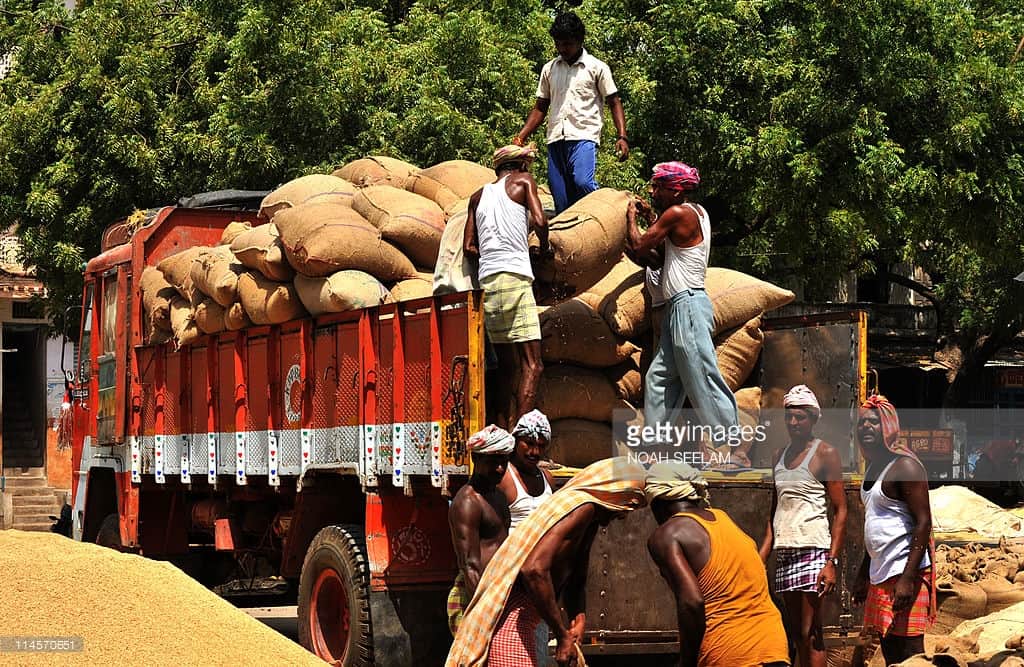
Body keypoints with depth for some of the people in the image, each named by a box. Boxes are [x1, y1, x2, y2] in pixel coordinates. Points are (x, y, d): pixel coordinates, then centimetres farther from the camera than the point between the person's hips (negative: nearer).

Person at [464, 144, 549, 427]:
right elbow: (539, 221, -5)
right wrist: (543, 246, 14)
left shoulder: (478, 196, 21)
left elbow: (468, 247, 14)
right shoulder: (523, 181, 9)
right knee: (531, 365, -9)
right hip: (515, 278, -6)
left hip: (487, 282, 6)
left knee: (509, 369, 10)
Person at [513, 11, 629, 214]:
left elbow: (614, 103, 5)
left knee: (583, 182, -30)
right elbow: (540, 108, 22)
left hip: (583, 136, -4)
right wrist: (520, 138, 11)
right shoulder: (549, 69, 18)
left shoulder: (596, 68, 6)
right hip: (556, 139, 4)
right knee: (561, 203, -1)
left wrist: (622, 137, -8)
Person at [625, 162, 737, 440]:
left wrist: (631, 216, 9)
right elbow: (661, 258, 21)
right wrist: (651, 218, 18)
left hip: (688, 305, -10)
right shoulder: (697, 212, 18)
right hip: (680, 308, 10)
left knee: (703, 380, -12)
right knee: (658, 379, 9)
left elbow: (638, 246, -7)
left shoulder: (678, 213, -11)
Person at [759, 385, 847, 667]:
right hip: (784, 550, 7)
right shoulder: (780, 455, 17)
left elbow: (841, 510, -7)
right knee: (796, 633, 7)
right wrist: (761, 557, 10)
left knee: (810, 634, -9)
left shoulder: (825, 453, -3)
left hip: (812, 548, -7)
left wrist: (833, 561, -15)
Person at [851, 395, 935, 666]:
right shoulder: (873, 468, 17)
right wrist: (863, 575, 23)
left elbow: (923, 522, -17)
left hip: (904, 572, -9)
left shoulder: (904, 465, -11)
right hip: (880, 574, 9)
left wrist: (908, 579, -24)